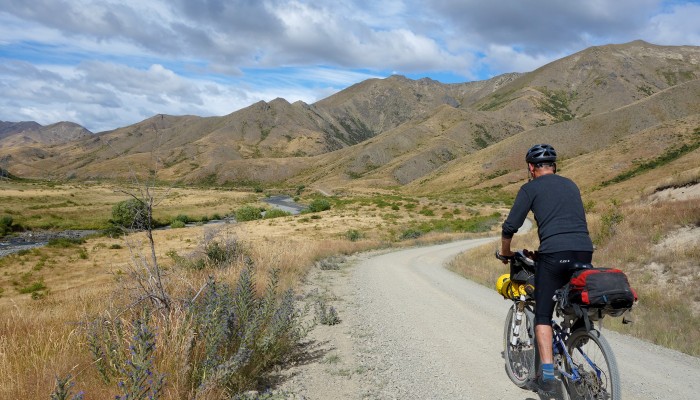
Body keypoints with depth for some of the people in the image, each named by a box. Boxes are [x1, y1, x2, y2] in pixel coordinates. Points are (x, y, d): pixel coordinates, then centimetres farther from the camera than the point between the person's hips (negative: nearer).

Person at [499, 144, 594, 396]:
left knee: (543, 316, 4)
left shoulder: (530, 188, 6)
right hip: (585, 252, 5)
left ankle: (548, 377, -2)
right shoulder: (571, 185, 23)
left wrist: (505, 252, 22)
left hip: (554, 254, -5)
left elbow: (510, 227, 4)